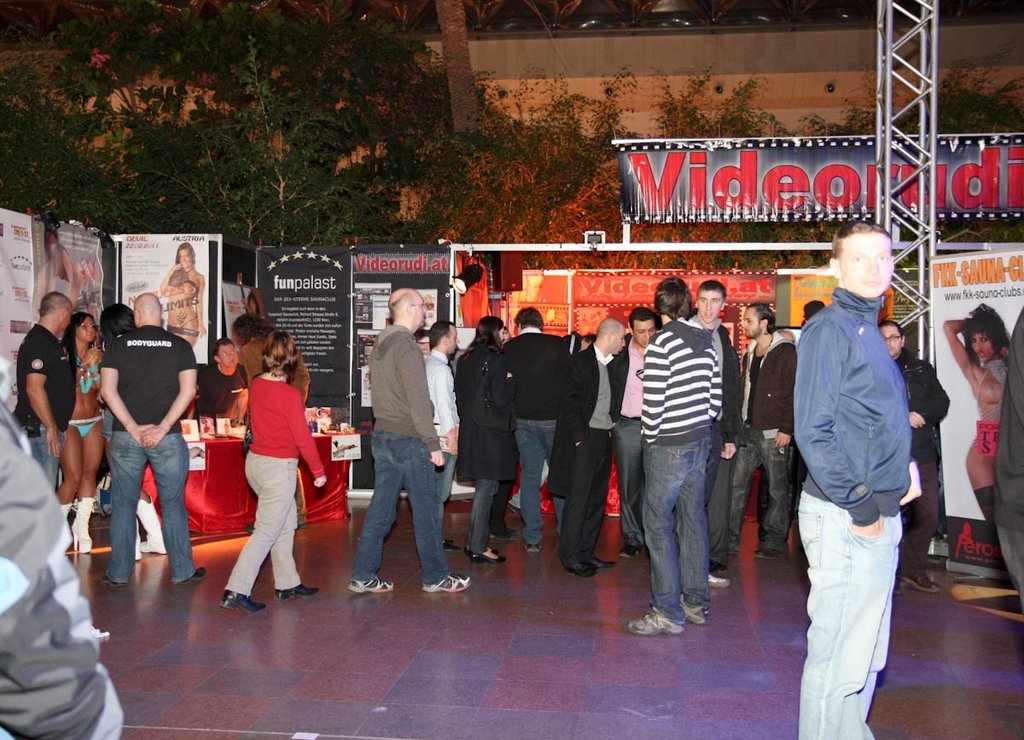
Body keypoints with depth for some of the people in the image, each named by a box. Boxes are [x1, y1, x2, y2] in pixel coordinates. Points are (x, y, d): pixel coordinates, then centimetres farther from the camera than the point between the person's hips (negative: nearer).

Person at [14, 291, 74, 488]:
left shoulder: (48, 341, 17)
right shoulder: (39, 342, -15)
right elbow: (34, 389, -23)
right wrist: (51, 427, -20)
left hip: (46, 429, 10)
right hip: (40, 430, -10)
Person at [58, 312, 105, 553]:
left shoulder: (98, 355, 8)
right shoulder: (64, 353, -5)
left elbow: (101, 388, 5)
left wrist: (95, 366, -7)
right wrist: (83, 365, -14)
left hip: (94, 422, 5)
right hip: (69, 422, -5)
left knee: (90, 474, 1)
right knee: (73, 477, -9)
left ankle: (81, 526, 10)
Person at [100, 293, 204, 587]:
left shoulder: (119, 345, 3)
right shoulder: (179, 346, 1)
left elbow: (108, 390, -5)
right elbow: (188, 390, -8)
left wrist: (133, 428, -8)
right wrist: (163, 428, -10)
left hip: (125, 437, 1)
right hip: (168, 438, -1)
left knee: (123, 504, 9)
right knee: (173, 504, 7)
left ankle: (119, 573, 15)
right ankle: (182, 570, 12)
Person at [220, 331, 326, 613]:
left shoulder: (256, 384, 0)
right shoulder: (289, 394, -20)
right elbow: (303, 436, -14)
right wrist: (318, 470, -5)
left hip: (256, 460, 8)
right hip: (279, 466, -8)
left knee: (286, 524, 19)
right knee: (267, 531, -2)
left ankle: (287, 584, 27)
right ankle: (237, 590, -5)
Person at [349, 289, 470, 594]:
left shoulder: (380, 346, 12)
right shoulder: (407, 347, -16)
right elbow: (419, 401, -19)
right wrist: (433, 444, -16)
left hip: (382, 435, 9)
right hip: (409, 439, -8)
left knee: (380, 508, 11)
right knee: (426, 511, 3)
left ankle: (363, 576, 13)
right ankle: (435, 577, 13)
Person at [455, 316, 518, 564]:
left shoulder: (464, 360, 8)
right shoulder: (497, 360, -14)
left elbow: (459, 395, 12)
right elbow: (500, 399, -19)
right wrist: (511, 379, -4)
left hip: (469, 430, 8)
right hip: (491, 432, -8)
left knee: (483, 486, 18)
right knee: (487, 487, -1)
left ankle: (474, 541, 22)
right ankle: (478, 547, 3)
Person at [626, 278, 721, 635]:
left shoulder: (661, 345, -14)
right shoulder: (706, 342, 9)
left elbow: (654, 403, -18)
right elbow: (716, 396, 12)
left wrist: (651, 438, -5)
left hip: (668, 446, -8)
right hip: (700, 442, 8)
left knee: (658, 524, -3)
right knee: (693, 519, 13)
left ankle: (668, 611, -1)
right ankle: (695, 602, 21)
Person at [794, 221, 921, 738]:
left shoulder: (867, 328, 15)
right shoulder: (830, 328, -13)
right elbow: (813, 431, -19)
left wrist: (904, 466, 5)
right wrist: (859, 506, -18)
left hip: (877, 512, 9)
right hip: (845, 518, -9)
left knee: (867, 654, 19)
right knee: (840, 656, -2)